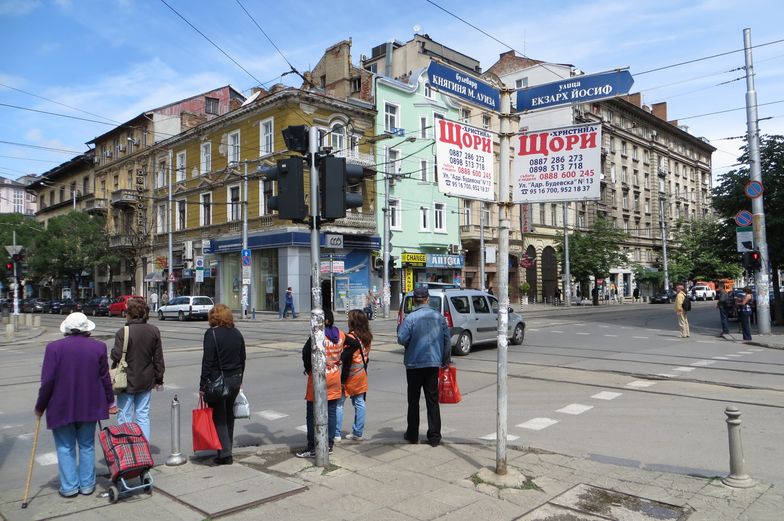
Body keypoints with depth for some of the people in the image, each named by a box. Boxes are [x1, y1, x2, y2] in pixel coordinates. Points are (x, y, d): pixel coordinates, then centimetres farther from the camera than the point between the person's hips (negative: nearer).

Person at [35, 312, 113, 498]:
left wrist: (40, 406, 4)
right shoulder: (98, 347, -5)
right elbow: (105, 378, 0)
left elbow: (47, 380, -9)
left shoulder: (54, 347, -9)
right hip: (90, 406, 2)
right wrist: (109, 401, 12)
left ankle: (69, 486, 15)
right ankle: (87, 484, 19)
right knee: (87, 446, 14)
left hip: (61, 407, -1)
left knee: (65, 447, 12)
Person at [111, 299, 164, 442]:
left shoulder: (123, 332, -15)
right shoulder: (154, 331, 0)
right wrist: (159, 379, 12)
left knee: (125, 417, 6)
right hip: (146, 381, 4)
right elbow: (158, 358, 4)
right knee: (143, 416, 12)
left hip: (127, 381, -4)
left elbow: (117, 356, -16)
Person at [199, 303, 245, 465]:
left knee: (219, 417, 1)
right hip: (235, 379, 6)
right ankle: (227, 449, 27)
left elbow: (207, 361, -15)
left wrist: (203, 385, -11)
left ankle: (225, 453, -3)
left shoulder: (211, 334, -12)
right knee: (229, 415, 17)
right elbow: (243, 358, 12)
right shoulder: (237, 333, 7)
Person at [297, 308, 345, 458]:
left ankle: (312, 448, 9)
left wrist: (309, 369, 4)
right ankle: (329, 444, 21)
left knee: (312, 414, 5)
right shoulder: (341, 335, -1)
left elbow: (306, 353, -12)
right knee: (331, 412, 14)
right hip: (335, 377, 6)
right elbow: (341, 354, 5)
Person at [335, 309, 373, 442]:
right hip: (361, 374, 7)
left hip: (350, 375, -7)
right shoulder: (367, 337, 4)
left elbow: (345, 360, -19)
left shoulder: (350, 338, -18)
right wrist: (363, 370, 16)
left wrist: (342, 379, -16)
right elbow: (366, 357, 10)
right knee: (359, 403, 11)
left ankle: (336, 434, 6)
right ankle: (358, 433, 16)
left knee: (338, 404, 3)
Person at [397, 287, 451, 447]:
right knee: (432, 401, 9)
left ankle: (412, 435, 19)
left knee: (413, 400, 10)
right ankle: (434, 437, 10)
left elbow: (402, 339, -18)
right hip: (433, 363, 3)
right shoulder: (439, 316, 0)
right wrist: (446, 360, 16)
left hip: (414, 363, -3)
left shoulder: (411, 318, -13)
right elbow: (447, 339, 5)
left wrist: (411, 342, 5)